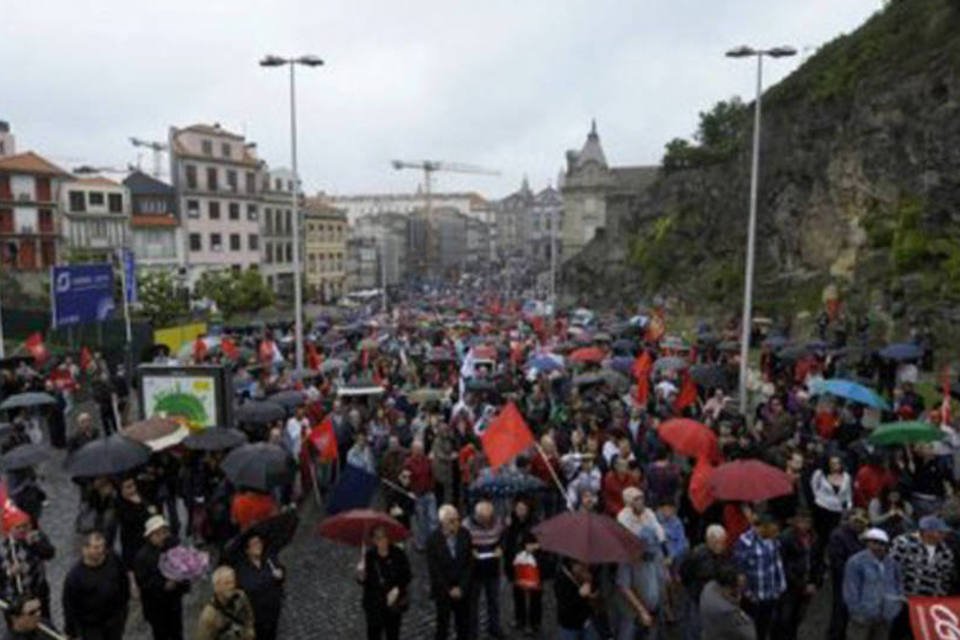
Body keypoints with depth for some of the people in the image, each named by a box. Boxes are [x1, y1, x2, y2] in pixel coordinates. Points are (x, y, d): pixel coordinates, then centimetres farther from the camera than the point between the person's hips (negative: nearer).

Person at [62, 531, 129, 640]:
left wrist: (124, 601, 11)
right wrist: (70, 630, -7)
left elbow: (124, 581, 4)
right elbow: (69, 604, -14)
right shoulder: (75, 575, -24)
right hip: (90, 624, -4)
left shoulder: (113, 559, -14)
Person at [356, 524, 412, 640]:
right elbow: (364, 581, -7)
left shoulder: (398, 554, -13)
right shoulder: (369, 555, -12)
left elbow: (406, 576, -4)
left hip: (393, 603, 0)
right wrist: (361, 575, -28)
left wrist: (397, 590, -17)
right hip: (374, 604, 0)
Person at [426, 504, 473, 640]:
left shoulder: (465, 535, -8)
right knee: (442, 625, 6)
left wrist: (461, 587, -9)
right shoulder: (433, 540, -15)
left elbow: (469, 564, -3)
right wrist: (449, 589, -10)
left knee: (464, 626, 10)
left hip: (462, 590, 2)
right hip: (442, 591, -2)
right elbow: (434, 570, -10)